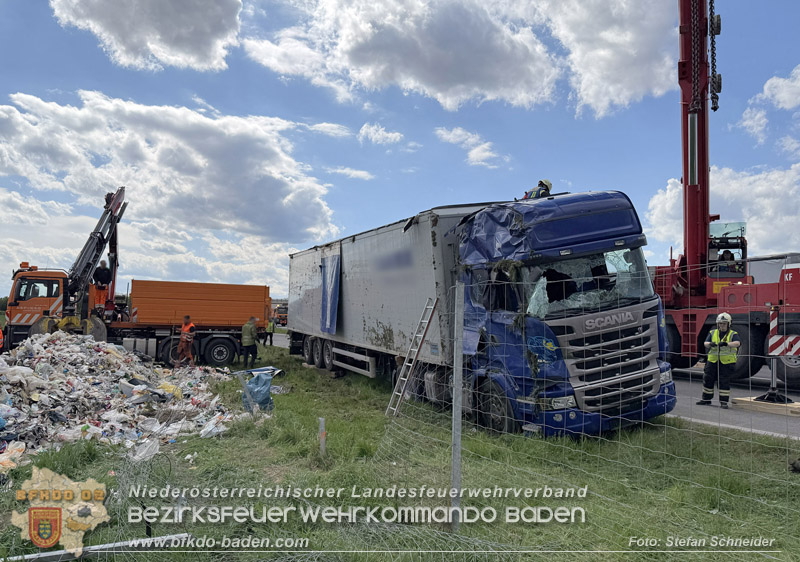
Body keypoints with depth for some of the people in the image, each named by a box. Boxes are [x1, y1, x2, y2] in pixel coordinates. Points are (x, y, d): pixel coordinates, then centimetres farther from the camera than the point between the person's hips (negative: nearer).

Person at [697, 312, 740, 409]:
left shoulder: (733, 334, 2)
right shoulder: (712, 333, 11)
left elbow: (737, 343, -18)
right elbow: (706, 343, 0)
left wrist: (726, 344, -36)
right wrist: (710, 344, -24)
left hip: (727, 362, -3)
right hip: (712, 361, 3)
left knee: (724, 382, -2)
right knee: (708, 379, 8)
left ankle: (724, 402, 7)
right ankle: (706, 399, 21)